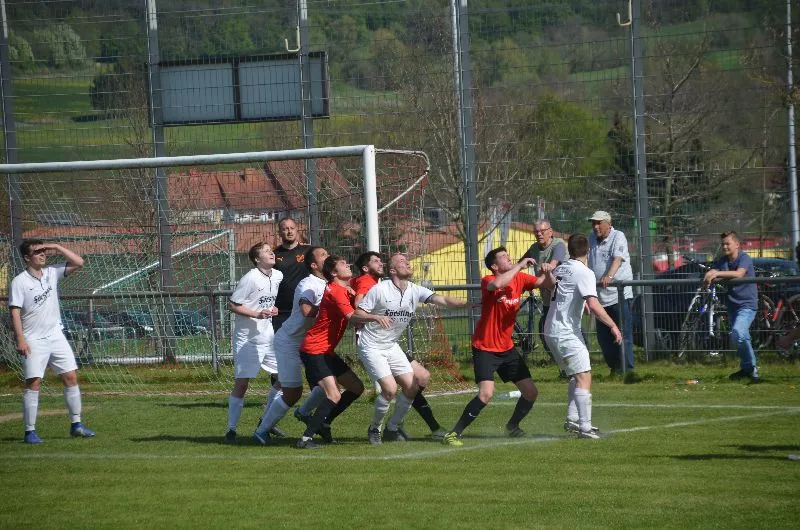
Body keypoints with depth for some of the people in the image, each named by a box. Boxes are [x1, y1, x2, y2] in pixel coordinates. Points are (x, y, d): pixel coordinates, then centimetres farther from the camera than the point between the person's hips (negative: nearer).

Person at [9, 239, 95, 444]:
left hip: (55, 335, 5)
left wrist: (57, 247, -2)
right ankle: (30, 431, -5)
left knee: (71, 377, 3)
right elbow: (15, 312, -11)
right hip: (34, 341, -5)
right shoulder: (20, 282, -8)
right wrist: (20, 339, -20)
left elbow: (78, 262, 6)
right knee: (33, 382, -9)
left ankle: (76, 424, 11)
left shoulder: (52, 273, 7)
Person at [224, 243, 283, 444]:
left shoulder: (278, 276, 5)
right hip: (247, 339, -7)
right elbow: (232, 305, -13)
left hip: (268, 336, 7)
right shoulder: (251, 278, -16)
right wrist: (257, 314, -21)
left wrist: (273, 309, 5)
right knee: (241, 384, -7)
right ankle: (231, 429, 0)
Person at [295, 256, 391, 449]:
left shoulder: (344, 290, 14)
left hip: (327, 351, 10)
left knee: (356, 388, 12)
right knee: (334, 396, -19)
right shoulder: (335, 291, -17)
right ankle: (306, 438, -18)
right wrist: (375, 317, -46)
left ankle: (323, 423, 20)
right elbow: (351, 317, -32)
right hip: (314, 351, -10)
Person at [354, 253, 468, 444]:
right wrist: (375, 318, -34)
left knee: (412, 386, -1)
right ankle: (374, 429, 5)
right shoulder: (380, 290, -16)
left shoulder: (415, 290, -2)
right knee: (390, 389, -18)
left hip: (392, 346, 6)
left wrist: (471, 304, -26)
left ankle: (393, 428, 17)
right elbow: (357, 315, -13)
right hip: (371, 347, -6)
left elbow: (443, 300, -13)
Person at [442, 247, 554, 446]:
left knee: (531, 392, 7)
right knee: (486, 393, -24)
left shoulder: (519, 278, 2)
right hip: (485, 348, -7)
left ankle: (512, 426, 33)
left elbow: (546, 283, 7)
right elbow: (497, 284, -40)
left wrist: (547, 273, -16)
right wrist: (520, 266, -31)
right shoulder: (488, 281, -16)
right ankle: (453, 434, -15)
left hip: (507, 348, 7)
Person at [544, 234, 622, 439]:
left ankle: (572, 419, 17)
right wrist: (613, 326, -18)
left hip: (551, 330, 9)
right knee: (584, 377, -11)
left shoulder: (559, 270, 9)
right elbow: (594, 306, -23)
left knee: (576, 375, 20)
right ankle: (585, 427, -19)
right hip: (567, 332, -9)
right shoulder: (584, 273, -14)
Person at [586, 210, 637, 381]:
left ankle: (628, 370, -16)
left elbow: (617, 259, -23)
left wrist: (609, 276, -39)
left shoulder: (618, 237, -7)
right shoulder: (592, 238, 13)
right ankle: (615, 368, 20)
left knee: (623, 334, -12)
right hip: (601, 296, 7)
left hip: (619, 294, -7)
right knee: (603, 336, 8)